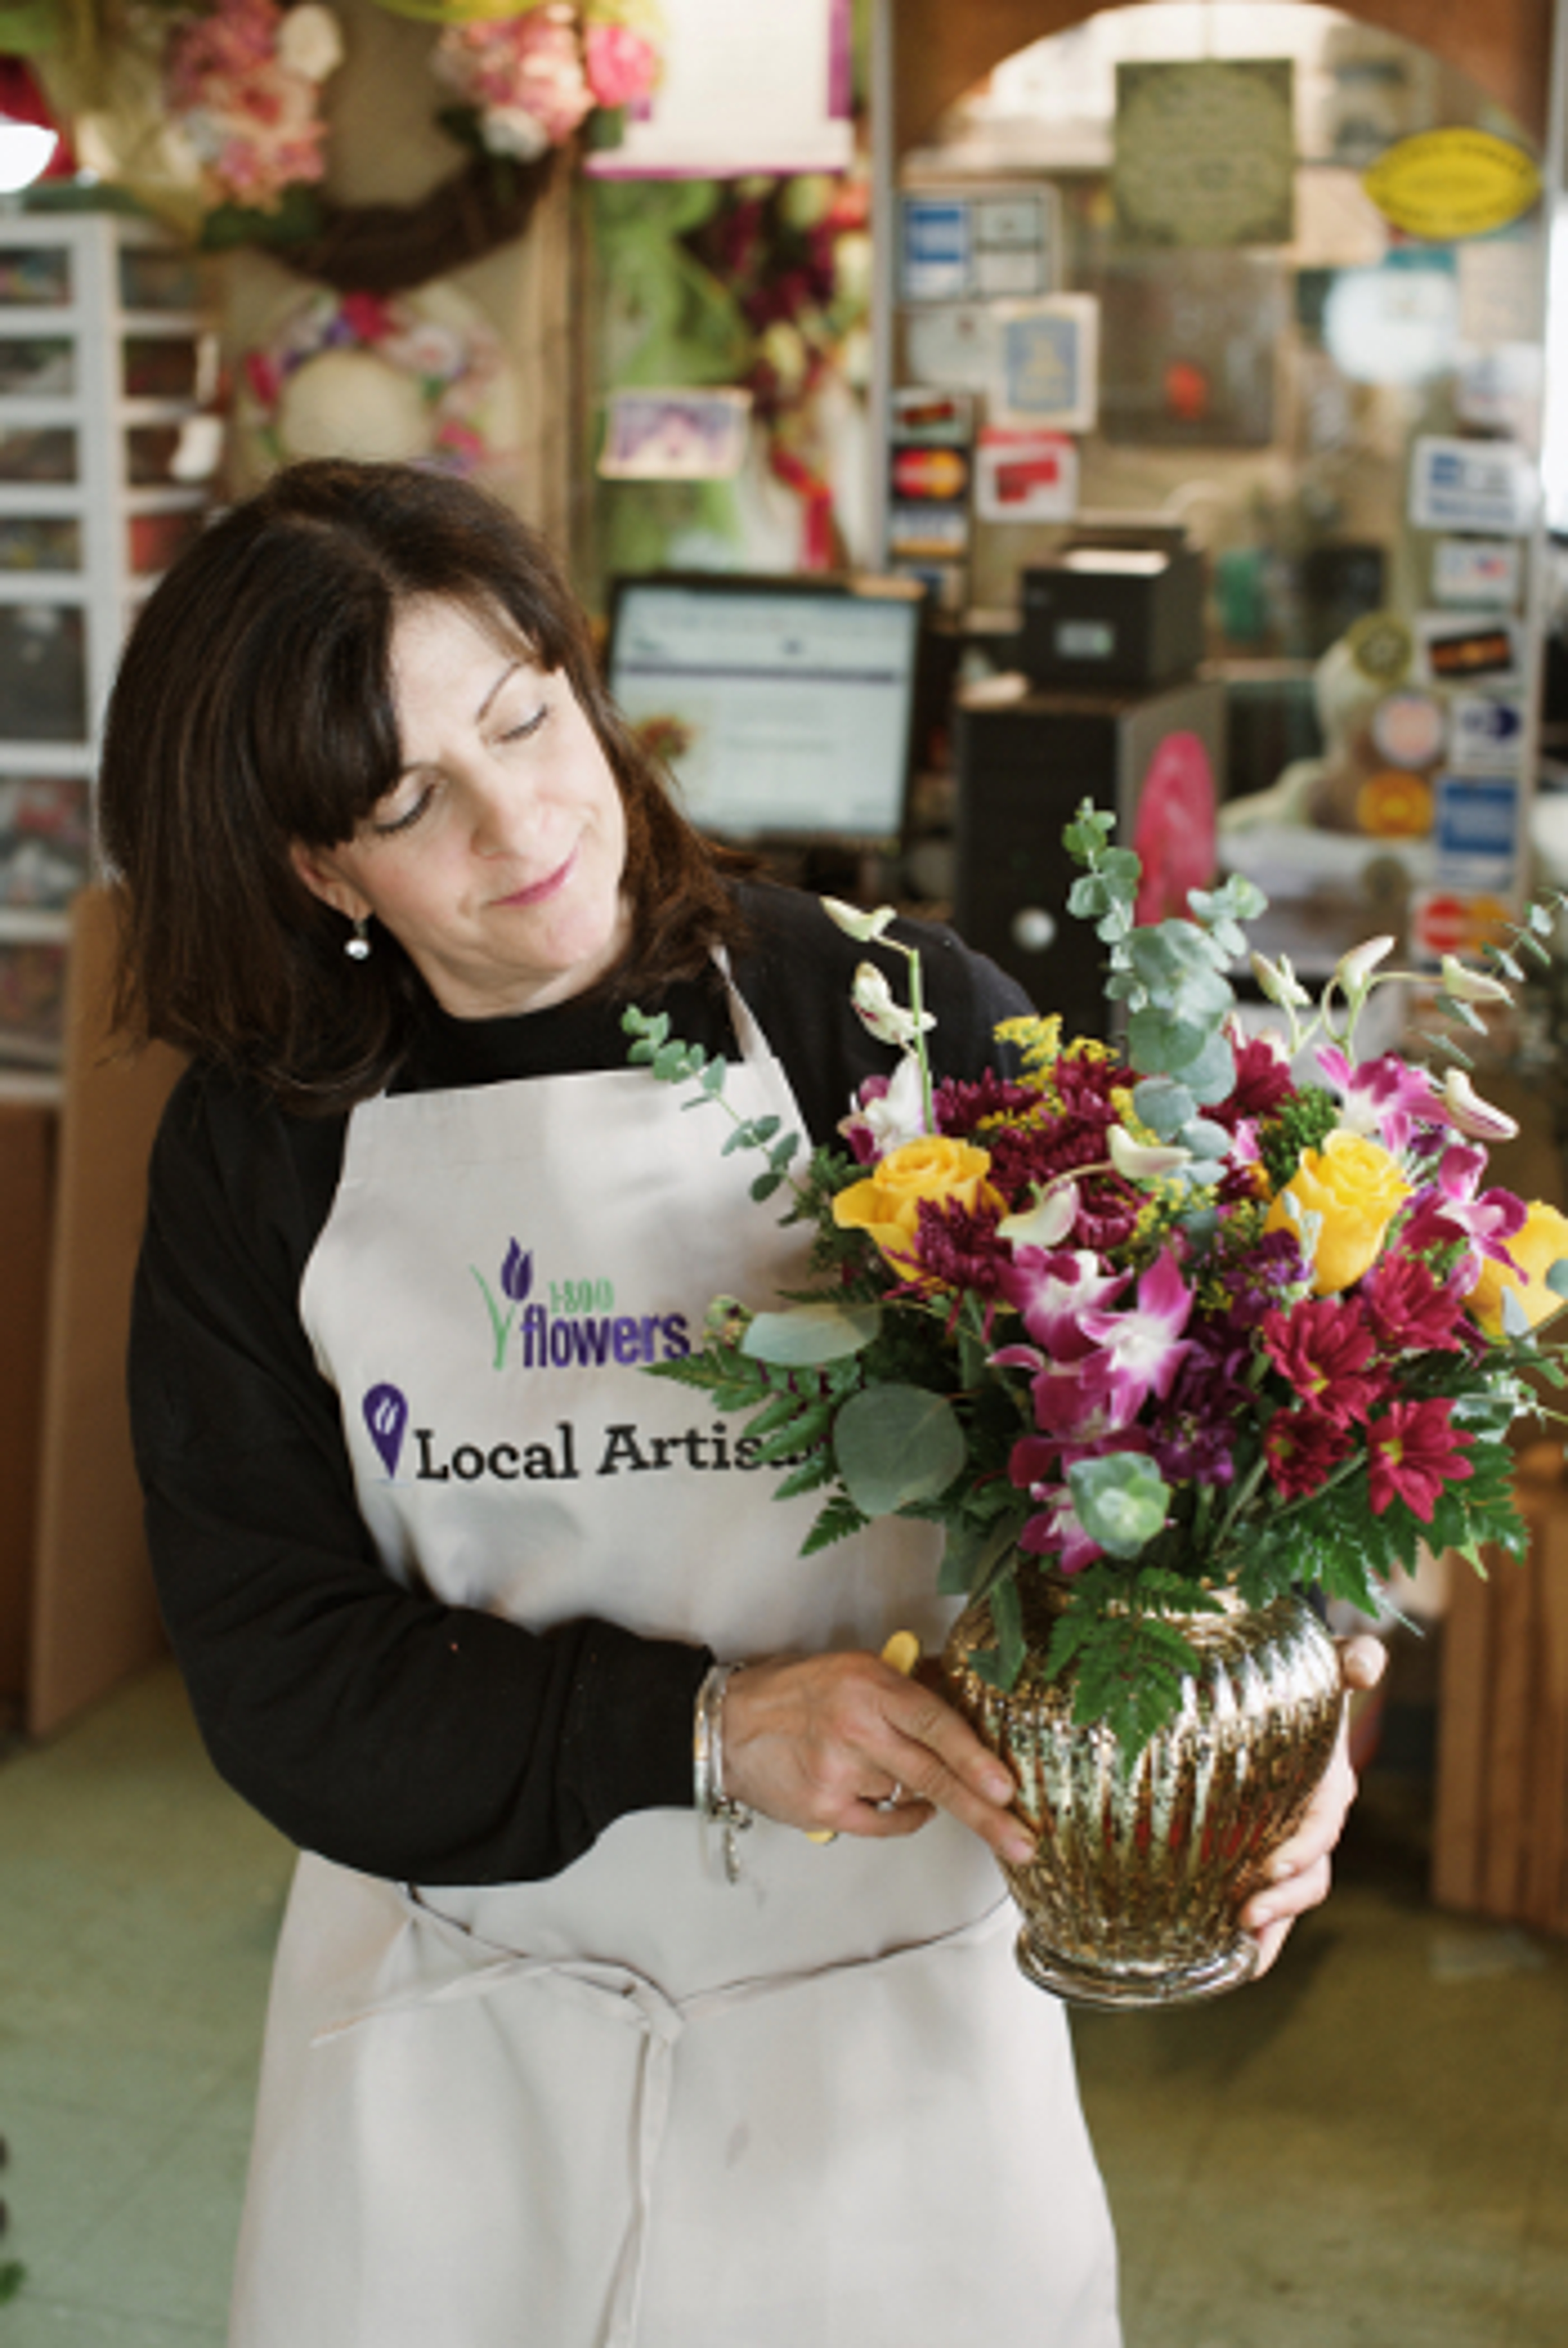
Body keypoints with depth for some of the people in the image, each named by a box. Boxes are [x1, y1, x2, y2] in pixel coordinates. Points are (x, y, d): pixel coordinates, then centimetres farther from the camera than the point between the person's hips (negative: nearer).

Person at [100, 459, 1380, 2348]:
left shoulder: (901, 1025, -10)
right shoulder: (259, 1148, -4)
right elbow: (268, 1665, -7)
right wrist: (701, 1726, -20)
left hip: (888, 2006, -1)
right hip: (461, 2014, 2)